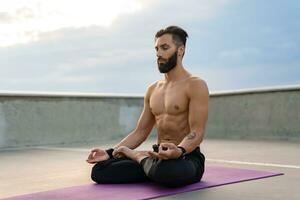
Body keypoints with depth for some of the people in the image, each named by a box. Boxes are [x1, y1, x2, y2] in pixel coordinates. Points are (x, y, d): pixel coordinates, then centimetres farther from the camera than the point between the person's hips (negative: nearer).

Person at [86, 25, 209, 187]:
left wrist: (178, 151, -38)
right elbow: (140, 132, 14)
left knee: (167, 170, -42)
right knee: (99, 170, -13)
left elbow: (197, 132, -17)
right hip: (159, 156, 5)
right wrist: (110, 153, 0)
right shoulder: (153, 90, 15)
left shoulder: (195, 85, -8)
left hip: (187, 157, -5)